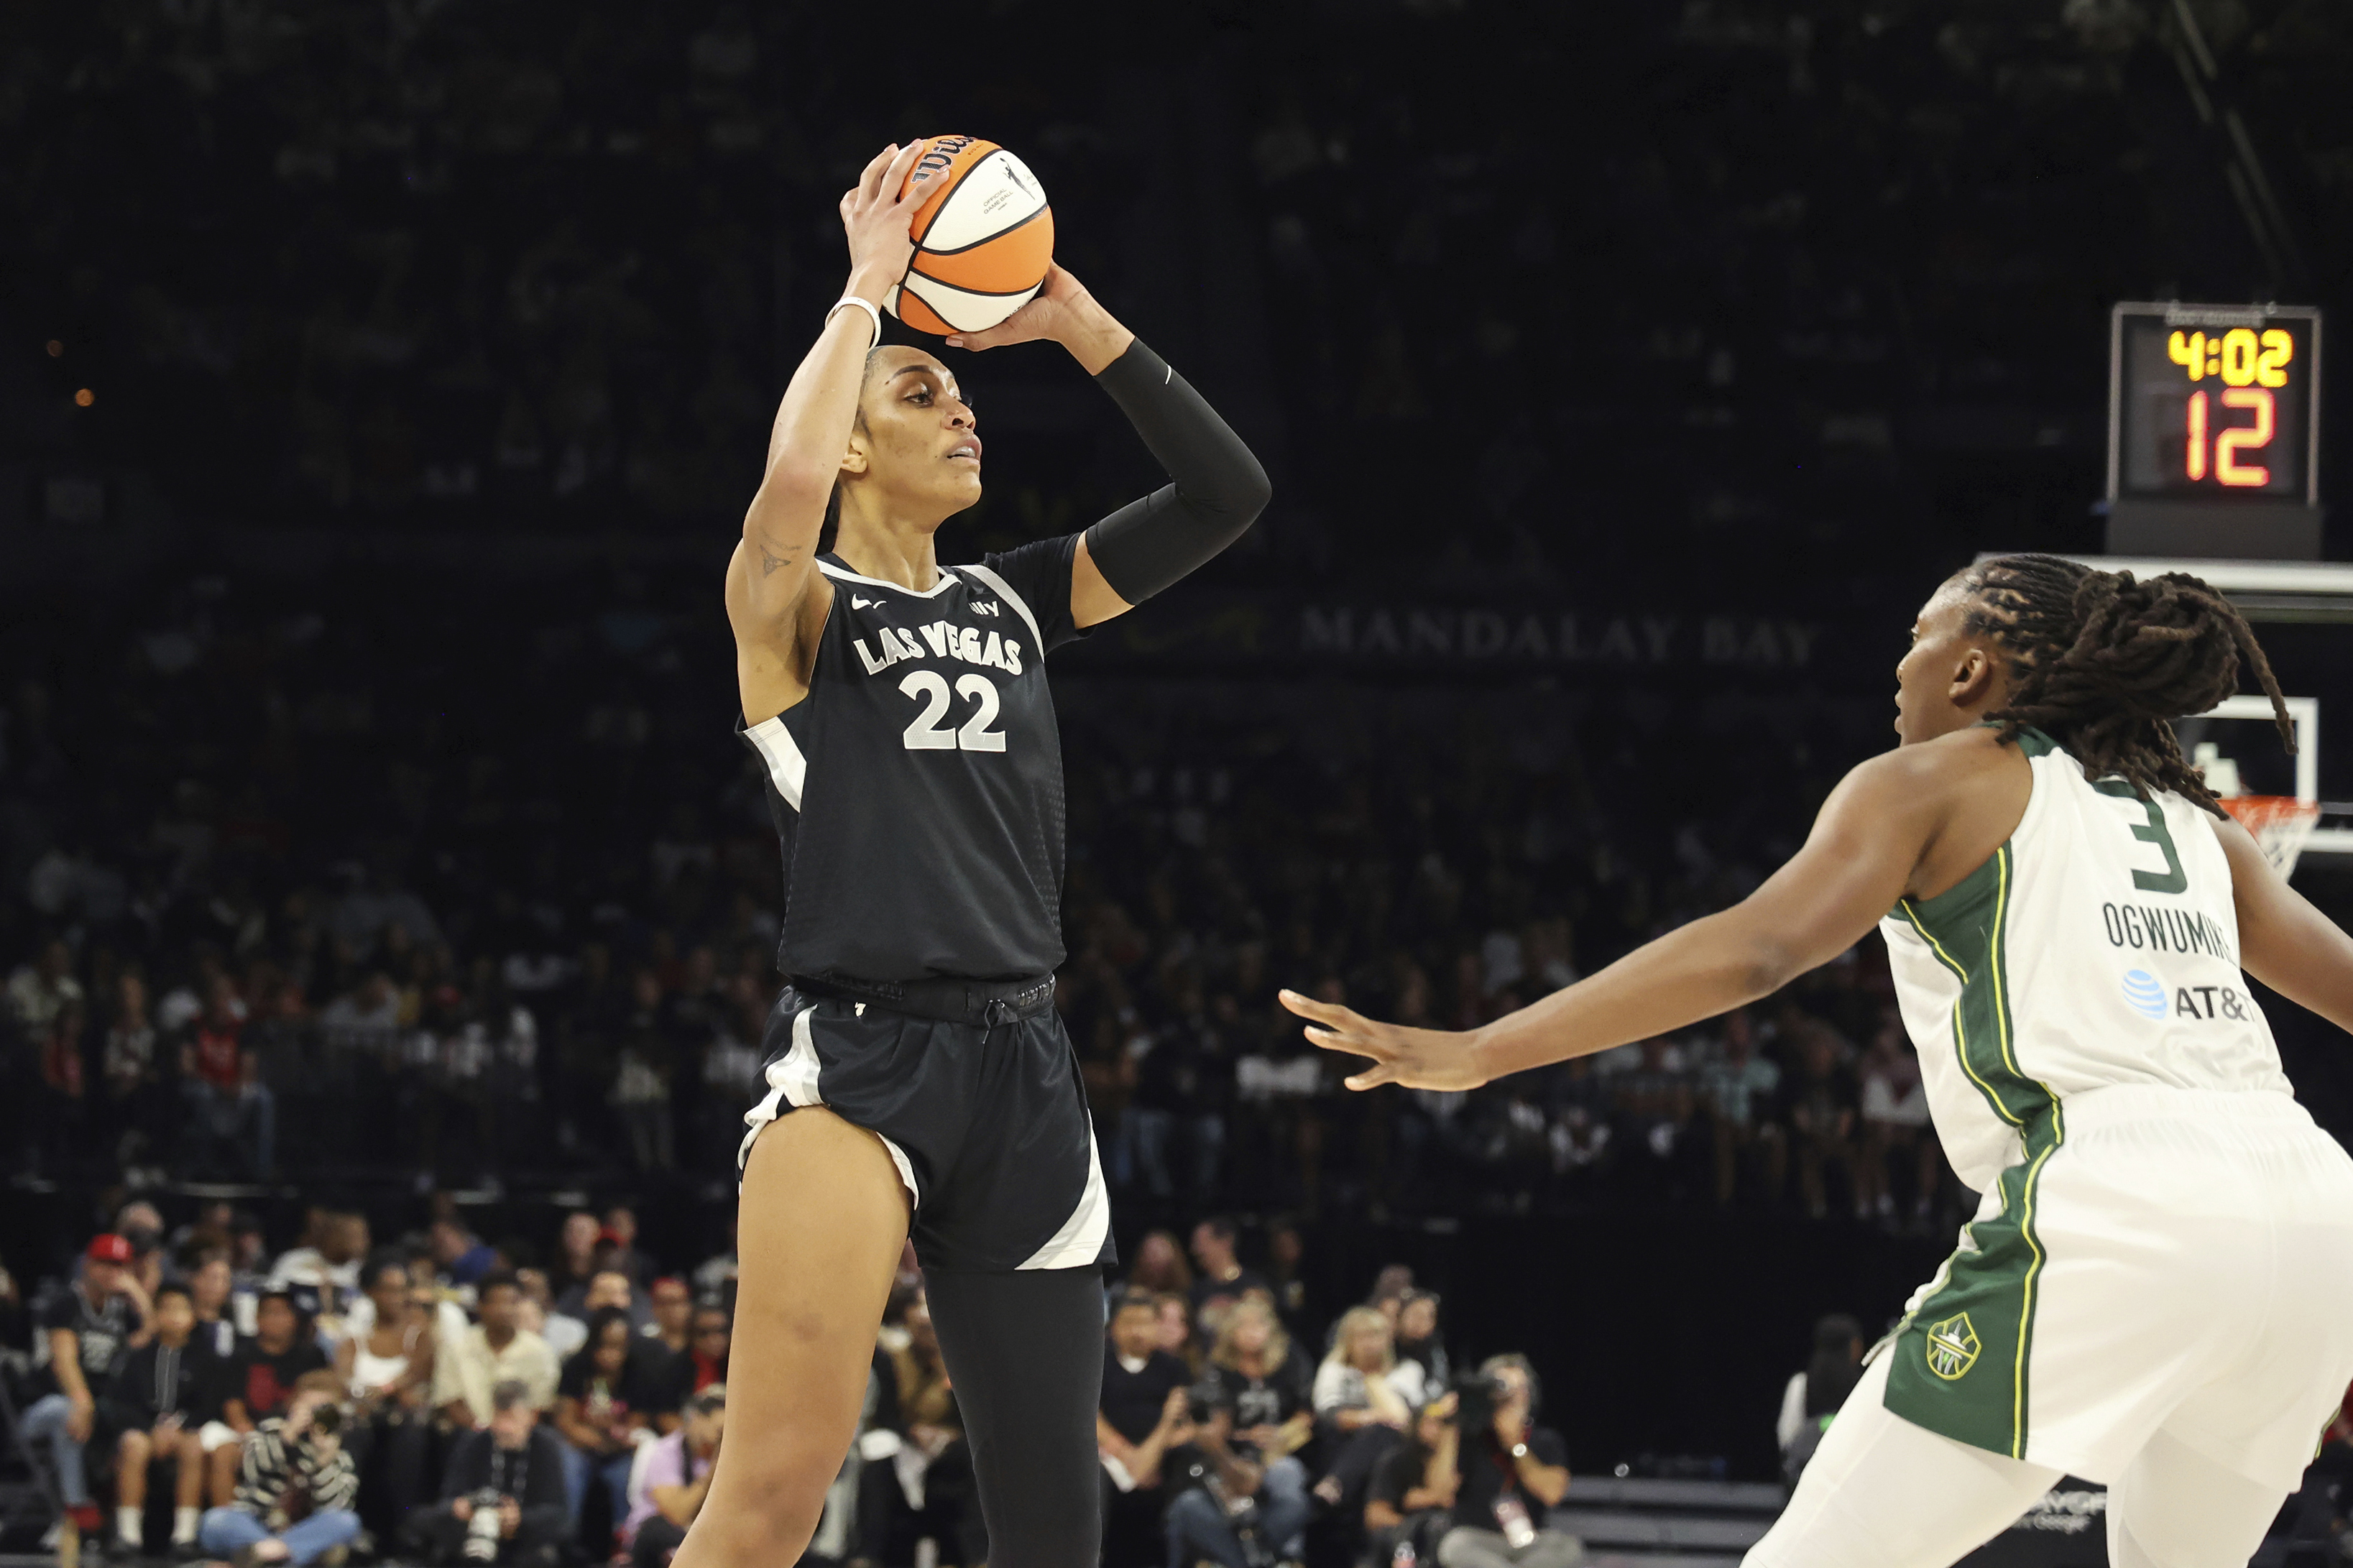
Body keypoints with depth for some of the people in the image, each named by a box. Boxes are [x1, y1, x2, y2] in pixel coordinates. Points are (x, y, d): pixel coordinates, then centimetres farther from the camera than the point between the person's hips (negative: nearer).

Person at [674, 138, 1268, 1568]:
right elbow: (790, 487, -21)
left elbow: (1227, 495, 13)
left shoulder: (1015, 605, 19)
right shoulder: (798, 607, 3)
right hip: (857, 1058, -6)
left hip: (1022, 1069, 6)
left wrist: (1074, 319, 7)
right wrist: (870, 285, -9)